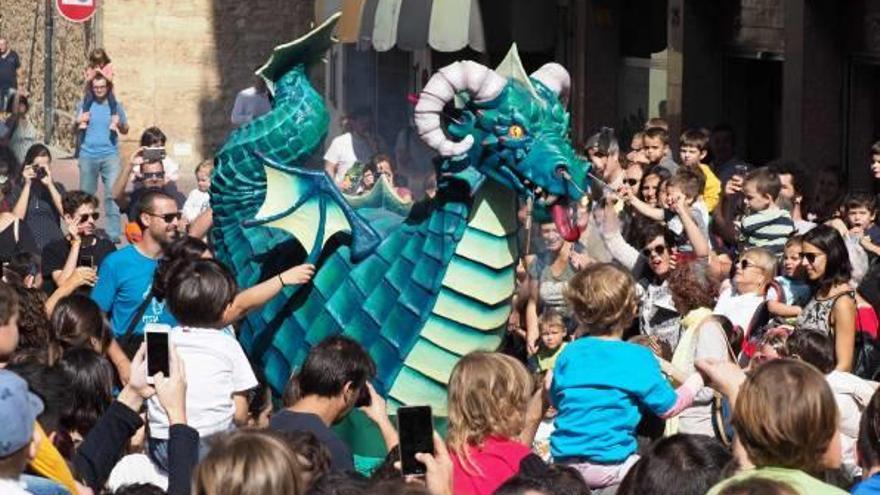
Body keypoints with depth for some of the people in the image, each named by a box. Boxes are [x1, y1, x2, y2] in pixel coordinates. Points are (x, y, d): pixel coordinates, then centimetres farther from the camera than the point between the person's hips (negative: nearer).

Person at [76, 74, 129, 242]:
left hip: (110, 154, -1)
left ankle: (114, 234, -12)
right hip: (88, 155, 1)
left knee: (113, 193, -11)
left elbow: (125, 130, 14)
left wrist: (121, 125, -9)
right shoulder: (85, 105, 8)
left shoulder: (115, 106, 8)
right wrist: (78, 123, -8)